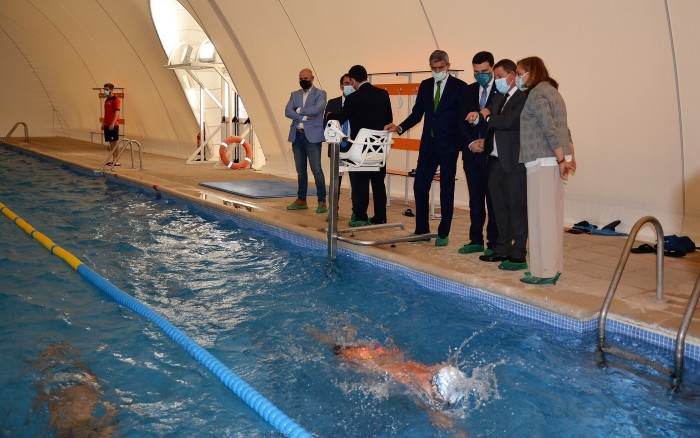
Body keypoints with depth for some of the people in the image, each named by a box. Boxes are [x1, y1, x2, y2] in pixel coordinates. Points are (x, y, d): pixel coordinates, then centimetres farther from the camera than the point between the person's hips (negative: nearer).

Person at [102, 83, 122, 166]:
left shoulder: (116, 100, -9)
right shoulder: (107, 100, 18)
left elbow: (117, 112, -17)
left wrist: (112, 123, -22)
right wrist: (103, 123, 19)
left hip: (113, 125, -9)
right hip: (107, 125, 9)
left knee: (115, 142, -6)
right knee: (111, 143, 10)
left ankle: (117, 161, -4)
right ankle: (113, 159, 16)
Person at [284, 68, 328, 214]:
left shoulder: (320, 94, 1)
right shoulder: (294, 95, 14)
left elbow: (317, 109, -18)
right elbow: (287, 111, -1)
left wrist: (300, 110, -6)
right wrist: (305, 117, -14)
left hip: (312, 136, -5)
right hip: (297, 136, 5)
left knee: (316, 170, -8)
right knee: (300, 170, 11)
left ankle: (322, 202, -4)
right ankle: (301, 200, 19)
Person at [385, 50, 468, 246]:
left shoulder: (460, 87, -4)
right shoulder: (425, 85, 10)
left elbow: (463, 117, -5)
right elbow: (417, 113, 9)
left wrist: (464, 143, -12)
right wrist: (399, 127, -6)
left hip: (448, 145, -4)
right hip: (428, 144, 5)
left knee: (446, 189, 3)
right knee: (420, 185, 4)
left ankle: (443, 233, 12)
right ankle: (422, 230, 16)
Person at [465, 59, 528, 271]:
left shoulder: (522, 98, -12)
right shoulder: (498, 98, 16)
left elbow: (509, 122, -23)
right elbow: (492, 124, 13)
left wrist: (487, 117, -7)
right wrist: (478, 118, -9)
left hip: (514, 162, -9)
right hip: (495, 160, 9)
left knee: (517, 208, -3)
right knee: (499, 207, 15)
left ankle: (518, 255, 3)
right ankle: (502, 249, 25)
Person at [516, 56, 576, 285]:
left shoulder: (536, 94, -9)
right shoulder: (551, 91, 20)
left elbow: (550, 130, -17)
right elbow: (564, 129, 18)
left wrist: (561, 160, -17)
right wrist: (570, 157, 17)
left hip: (543, 162, -9)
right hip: (554, 161, 10)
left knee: (541, 216, -6)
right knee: (552, 215, 12)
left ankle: (544, 272, -2)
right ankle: (553, 267, 18)